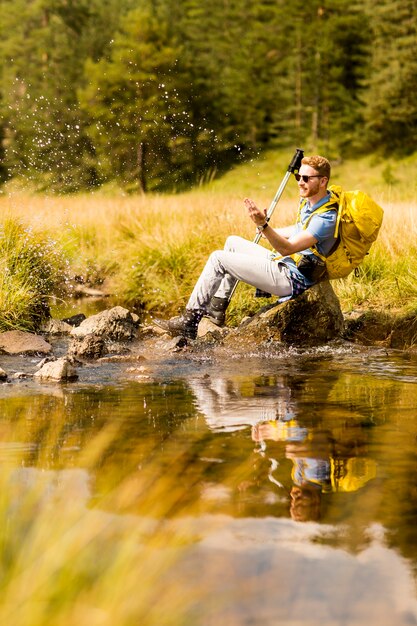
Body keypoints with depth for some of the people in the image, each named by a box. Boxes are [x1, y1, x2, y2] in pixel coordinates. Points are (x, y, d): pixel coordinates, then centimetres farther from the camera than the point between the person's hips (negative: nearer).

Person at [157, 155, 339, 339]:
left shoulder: (326, 217, -22)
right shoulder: (307, 202, 8)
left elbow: (287, 248, -30)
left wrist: (263, 226, -43)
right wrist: (268, 233, 42)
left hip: (290, 279, -10)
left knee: (218, 258, -10)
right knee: (233, 242, 21)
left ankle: (190, 320, -6)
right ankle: (217, 308, 17)